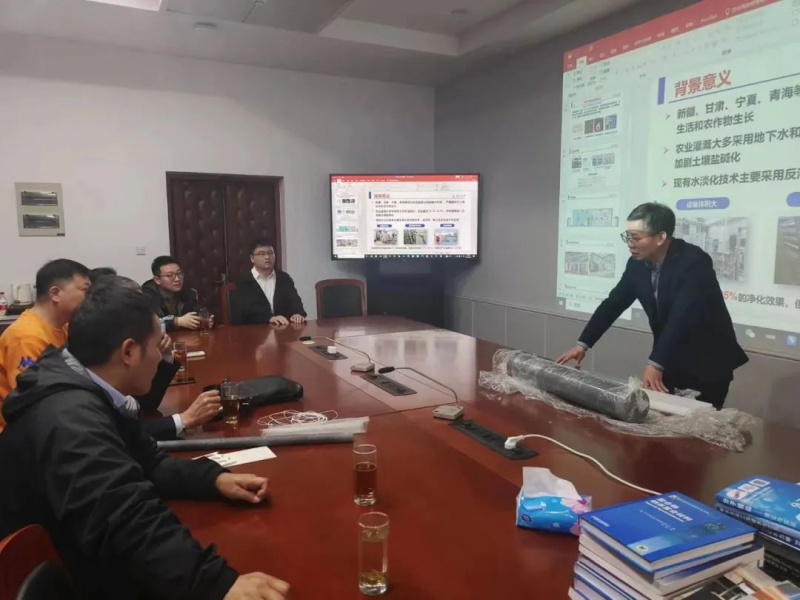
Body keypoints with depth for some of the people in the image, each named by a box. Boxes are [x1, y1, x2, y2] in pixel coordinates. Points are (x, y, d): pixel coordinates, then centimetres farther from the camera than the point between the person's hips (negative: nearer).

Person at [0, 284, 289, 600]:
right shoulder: (72, 420, -30)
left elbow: (144, 462, 7)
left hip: (86, 567, 9)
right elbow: (128, 523, -43)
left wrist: (214, 478, -6)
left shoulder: (81, 394, 2)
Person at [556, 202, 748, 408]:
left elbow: (681, 319, -34)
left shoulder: (694, 262, -25)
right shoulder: (638, 263, -5)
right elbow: (613, 303, 0)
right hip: (671, 361, 6)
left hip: (707, 364, -6)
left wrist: (655, 364, -41)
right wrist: (582, 344, -5)